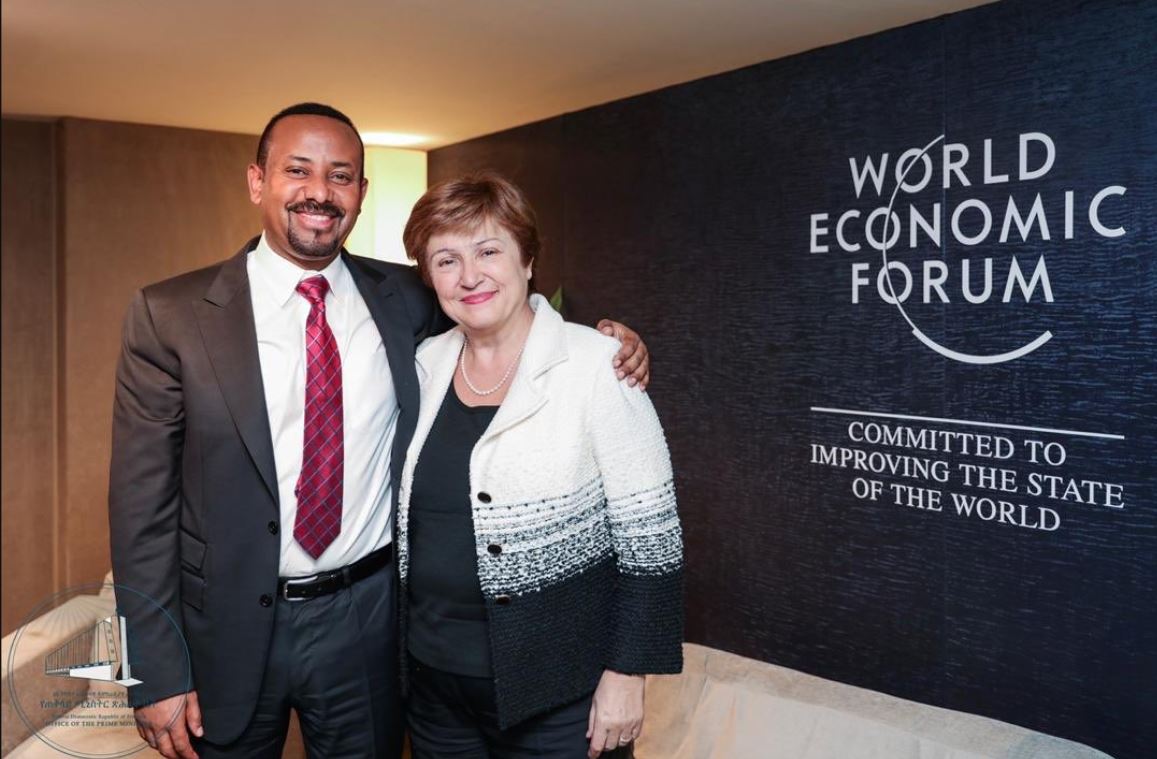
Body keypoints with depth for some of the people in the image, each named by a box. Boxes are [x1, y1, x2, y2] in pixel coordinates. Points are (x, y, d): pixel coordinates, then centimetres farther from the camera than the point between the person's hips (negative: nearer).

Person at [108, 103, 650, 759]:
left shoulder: (408, 299, -2)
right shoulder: (170, 316, -9)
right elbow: (143, 504, -7)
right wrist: (159, 674, -8)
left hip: (369, 615, 2)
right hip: (229, 630, -1)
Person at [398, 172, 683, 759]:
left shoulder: (596, 364, -15)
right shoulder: (427, 364, 1)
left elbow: (649, 537, -13)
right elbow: (411, 518, 11)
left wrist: (626, 673, -13)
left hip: (556, 694, -4)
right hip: (433, 679, 5)